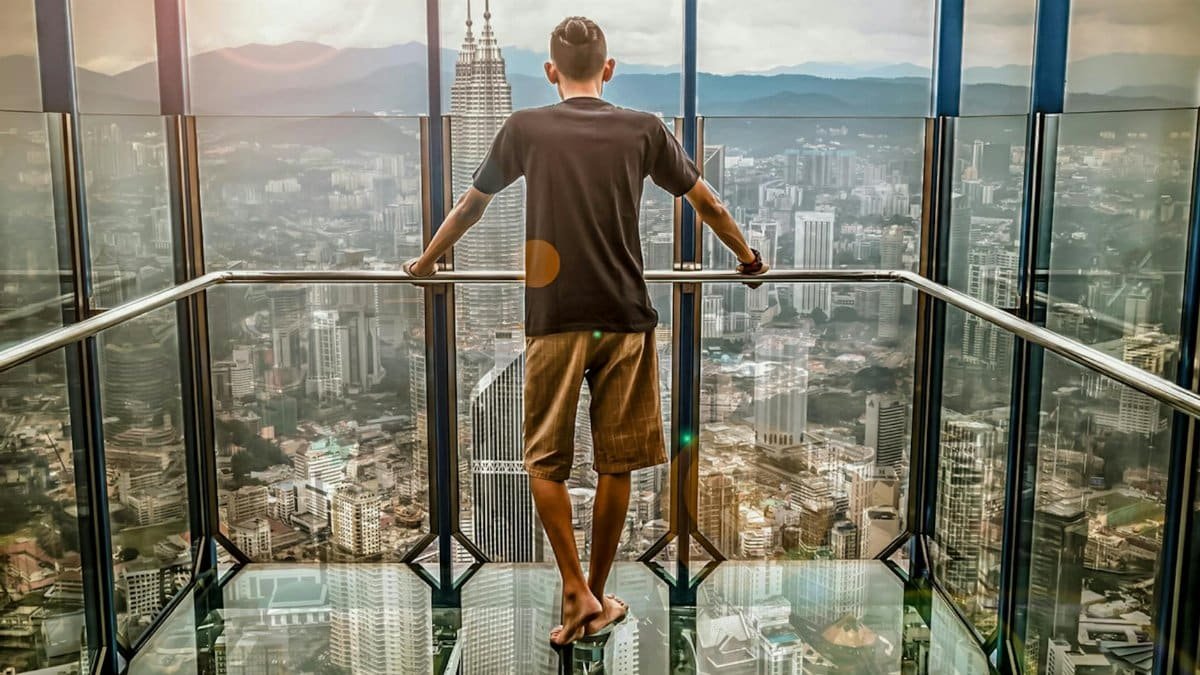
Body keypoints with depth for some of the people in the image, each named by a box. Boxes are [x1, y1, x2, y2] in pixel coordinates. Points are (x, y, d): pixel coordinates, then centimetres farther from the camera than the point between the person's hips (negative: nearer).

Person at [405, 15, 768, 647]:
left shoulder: (524, 128, 1)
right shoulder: (643, 129, 3)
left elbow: (471, 203, 14)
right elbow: (706, 202, 12)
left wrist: (427, 259, 30)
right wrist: (747, 256, 29)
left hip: (552, 319, -1)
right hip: (625, 318, 2)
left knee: (544, 460, 11)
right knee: (616, 462, 11)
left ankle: (575, 591, 6)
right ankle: (599, 598, 22)